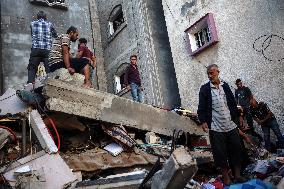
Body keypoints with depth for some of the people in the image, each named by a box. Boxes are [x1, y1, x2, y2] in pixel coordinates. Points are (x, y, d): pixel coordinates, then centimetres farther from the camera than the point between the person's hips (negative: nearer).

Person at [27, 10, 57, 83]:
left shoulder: (33, 24, 11)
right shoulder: (50, 24, 10)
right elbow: (55, 35, 23)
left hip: (36, 49, 0)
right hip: (47, 49, 0)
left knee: (32, 68, 3)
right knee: (48, 69, 3)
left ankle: (30, 84, -9)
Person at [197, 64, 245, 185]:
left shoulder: (225, 86, 10)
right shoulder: (204, 89, -1)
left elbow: (232, 102, 18)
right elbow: (201, 107, -5)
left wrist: (238, 116, 21)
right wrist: (203, 121, -16)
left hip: (231, 125, 4)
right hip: (216, 127, -4)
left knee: (236, 150, 9)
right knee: (220, 153, 1)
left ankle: (238, 175, 23)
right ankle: (226, 178, 14)